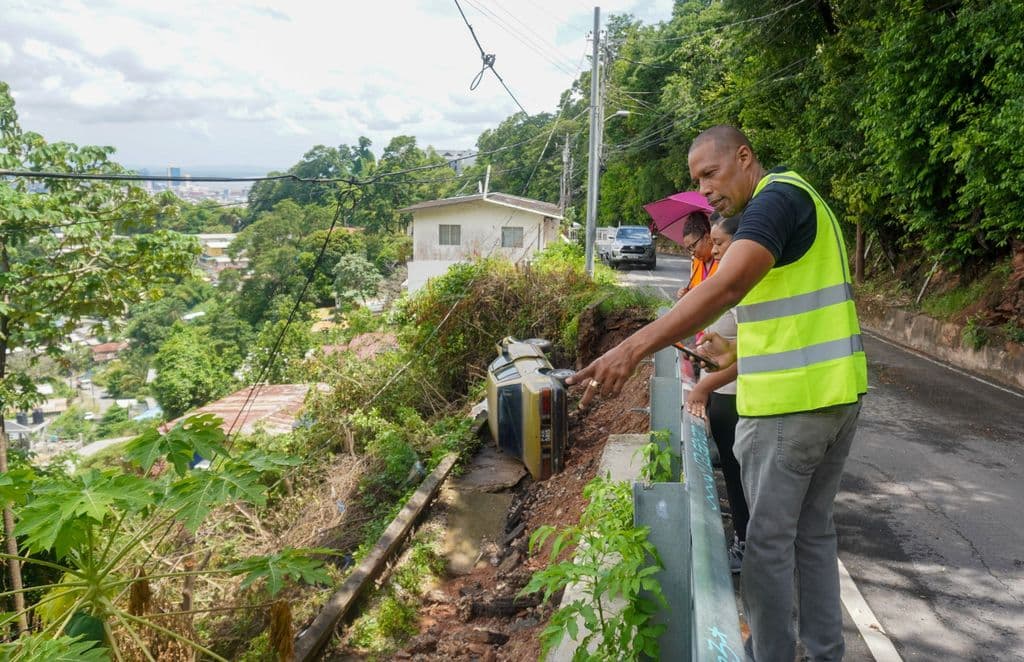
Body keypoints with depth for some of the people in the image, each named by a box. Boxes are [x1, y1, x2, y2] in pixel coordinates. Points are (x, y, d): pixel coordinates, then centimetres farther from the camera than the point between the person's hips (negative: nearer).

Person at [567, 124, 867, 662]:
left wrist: (635, 347, -39)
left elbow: (727, 286, -32)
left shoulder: (775, 197, -14)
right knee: (814, 531, 19)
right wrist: (734, 353, 25)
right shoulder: (802, 198, 16)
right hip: (838, 394, 10)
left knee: (769, 539, 3)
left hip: (790, 403, -10)